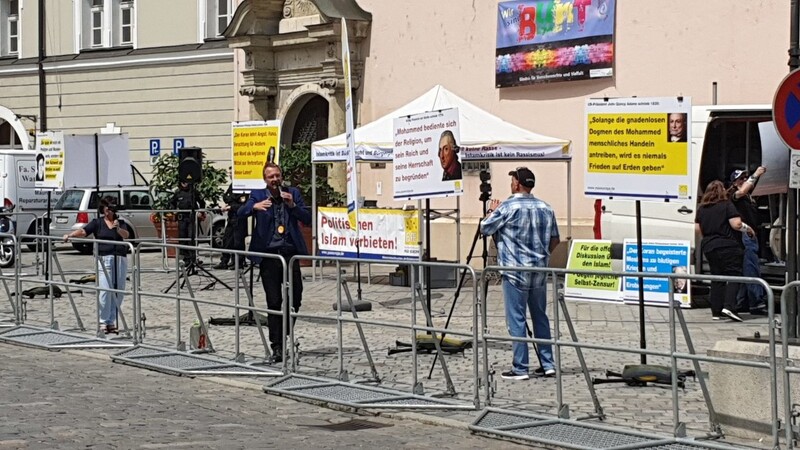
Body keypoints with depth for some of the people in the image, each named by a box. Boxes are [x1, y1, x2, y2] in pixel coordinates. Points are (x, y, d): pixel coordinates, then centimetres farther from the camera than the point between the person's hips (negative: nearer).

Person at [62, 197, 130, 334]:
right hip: (104, 258, -4)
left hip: (120, 259, 4)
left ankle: (112, 321, 11)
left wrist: (118, 229, -25)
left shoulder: (120, 223, 14)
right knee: (105, 290, -12)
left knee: (119, 291, 3)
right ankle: (103, 322, -5)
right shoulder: (97, 223, 6)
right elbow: (83, 231, -7)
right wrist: (70, 235, -24)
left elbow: (126, 235, -3)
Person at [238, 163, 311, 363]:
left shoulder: (293, 193, 7)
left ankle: (285, 334, 29)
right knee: (274, 302, 0)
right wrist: (255, 206, -34)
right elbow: (240, 213, -13)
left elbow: (307, 219, 2)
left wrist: (292, 205, -14)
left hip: (290, 253, 2)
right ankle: (277, 347, 5)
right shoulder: (258, 195, 3)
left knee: (295, 298, 5)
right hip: (268, 255, -2)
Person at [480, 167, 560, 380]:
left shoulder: (507, 207, -10)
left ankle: (520, 368, -4)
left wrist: (493, 211, 15)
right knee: (540, 316, 14)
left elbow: (485, 228, -1)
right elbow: (554, 240, 12)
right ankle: (547, 364, 13)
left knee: (516, 319, -3)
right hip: (539, 270, 6)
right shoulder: (545, 208, 7)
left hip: (515, 270, -6)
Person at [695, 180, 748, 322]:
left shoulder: (702, 208, 9)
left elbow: (697, 229, 12)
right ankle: (728, 306, -21)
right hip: (728, 246, -6)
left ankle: (716, 311, 7)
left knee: (717, 279, 11)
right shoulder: (727, 205, -8)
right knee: (733, 276, -4)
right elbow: (736, 224, -14)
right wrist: (748, 229, 4)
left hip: (709, 247, 6)